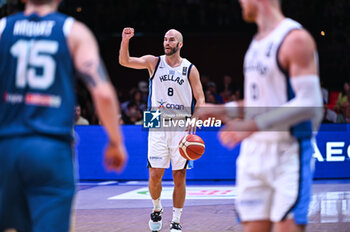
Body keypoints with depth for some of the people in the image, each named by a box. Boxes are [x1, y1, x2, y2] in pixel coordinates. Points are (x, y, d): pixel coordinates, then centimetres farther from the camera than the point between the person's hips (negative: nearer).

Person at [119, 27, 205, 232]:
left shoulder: (190, 69, 4)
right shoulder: (154, 62, 4)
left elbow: (200, 97, 4)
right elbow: (124, 61, -7)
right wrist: (125, 41, -23)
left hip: (181, 128, 0)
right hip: (158, 127, 0)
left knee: (179, 177, 2)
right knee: (155, 175, -6)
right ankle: (157, 209, 22)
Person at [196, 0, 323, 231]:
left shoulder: (295, 39, -13)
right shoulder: (258, 42, 15)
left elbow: (309, 104, -21)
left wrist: (253, 125, -25)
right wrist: (222, 110, 16)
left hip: (289, 154, -8)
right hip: (254, 153, 8)